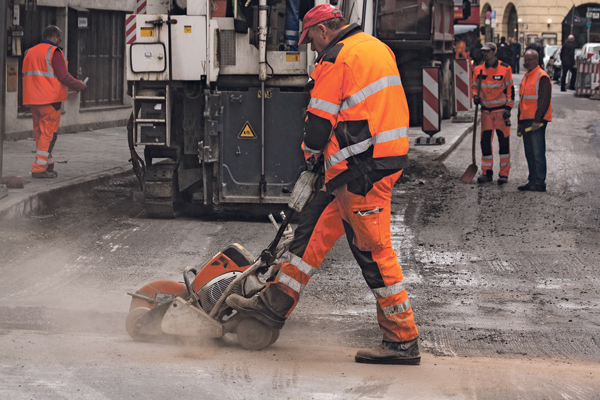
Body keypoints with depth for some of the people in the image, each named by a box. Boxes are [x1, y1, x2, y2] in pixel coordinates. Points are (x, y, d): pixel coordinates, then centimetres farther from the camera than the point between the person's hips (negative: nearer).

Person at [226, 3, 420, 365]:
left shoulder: (337, 58, -11)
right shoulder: (377, 47, 18)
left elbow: (321, 118, -8)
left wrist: (311, 152, 12)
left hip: (362, 166, -10)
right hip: (389, 157, 10)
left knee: (373, 249, -6)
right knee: (316, 225, 15)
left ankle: (403, 340, -3)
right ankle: (276, 304, 20)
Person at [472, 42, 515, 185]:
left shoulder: (504, 68, -4)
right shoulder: (478, 70, 6)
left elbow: (510, 89, -1)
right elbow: (474, 86, 18)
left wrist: (508, 107, -8)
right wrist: (475, 96, -4)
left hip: (501, 109, -3)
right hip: (486, 110, 4)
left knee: (504, 141, -2)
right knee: (485, 141, 3)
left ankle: (504, 173, 3)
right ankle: (487, 172, 11)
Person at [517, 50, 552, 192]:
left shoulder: (542, 77, -9)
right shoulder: (526, 77, 19)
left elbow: (544, 100, -16)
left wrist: (537, 120, -21)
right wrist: (520, 122, 22)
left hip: (537, 121, -9)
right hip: (526, 121, 9)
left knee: (537, 153, -9)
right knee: (529, 153, 10)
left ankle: (540, 183, -7)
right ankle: (532, 181, 15)